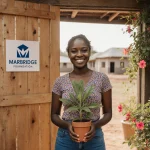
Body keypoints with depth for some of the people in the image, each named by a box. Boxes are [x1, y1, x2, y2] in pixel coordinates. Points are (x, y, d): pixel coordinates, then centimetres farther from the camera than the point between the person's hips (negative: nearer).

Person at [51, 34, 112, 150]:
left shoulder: (102, 79, -5)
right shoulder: (60, 82, -3)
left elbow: (108, 112, 1)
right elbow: (54, 114, 4)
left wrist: (96, 125, -16)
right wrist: (67, 125, -14)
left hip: (94, 138, 0)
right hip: (66, 139, 1)